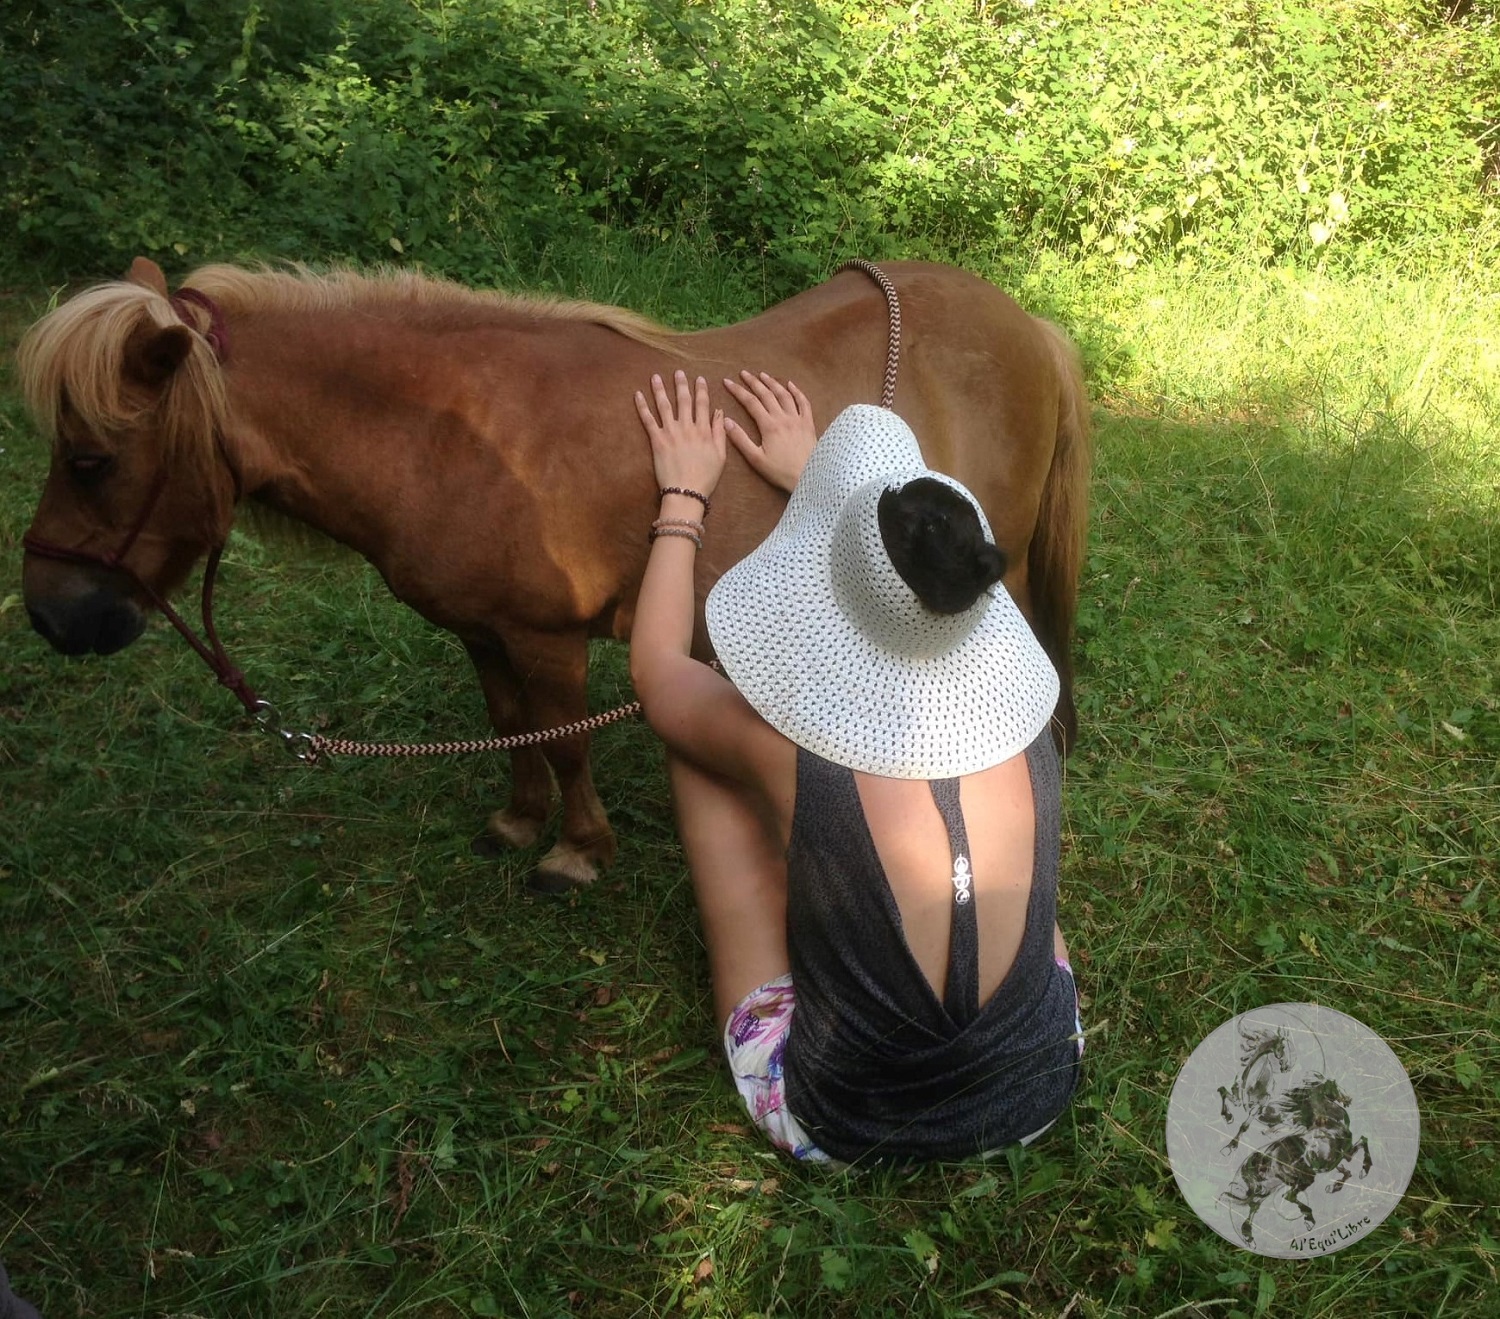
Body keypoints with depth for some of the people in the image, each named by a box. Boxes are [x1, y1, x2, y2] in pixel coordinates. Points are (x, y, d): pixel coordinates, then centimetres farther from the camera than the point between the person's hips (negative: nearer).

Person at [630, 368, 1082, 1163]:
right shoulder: (1019, 717, -18)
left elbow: (656, 669, -5)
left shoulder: (790, 752, -29)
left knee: (696, 744, 0)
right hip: (1037, 1097, 4)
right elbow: (920, 590, 6)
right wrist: (818, 479, 16)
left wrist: (683, 496, 4)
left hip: (843, 1126, -3)